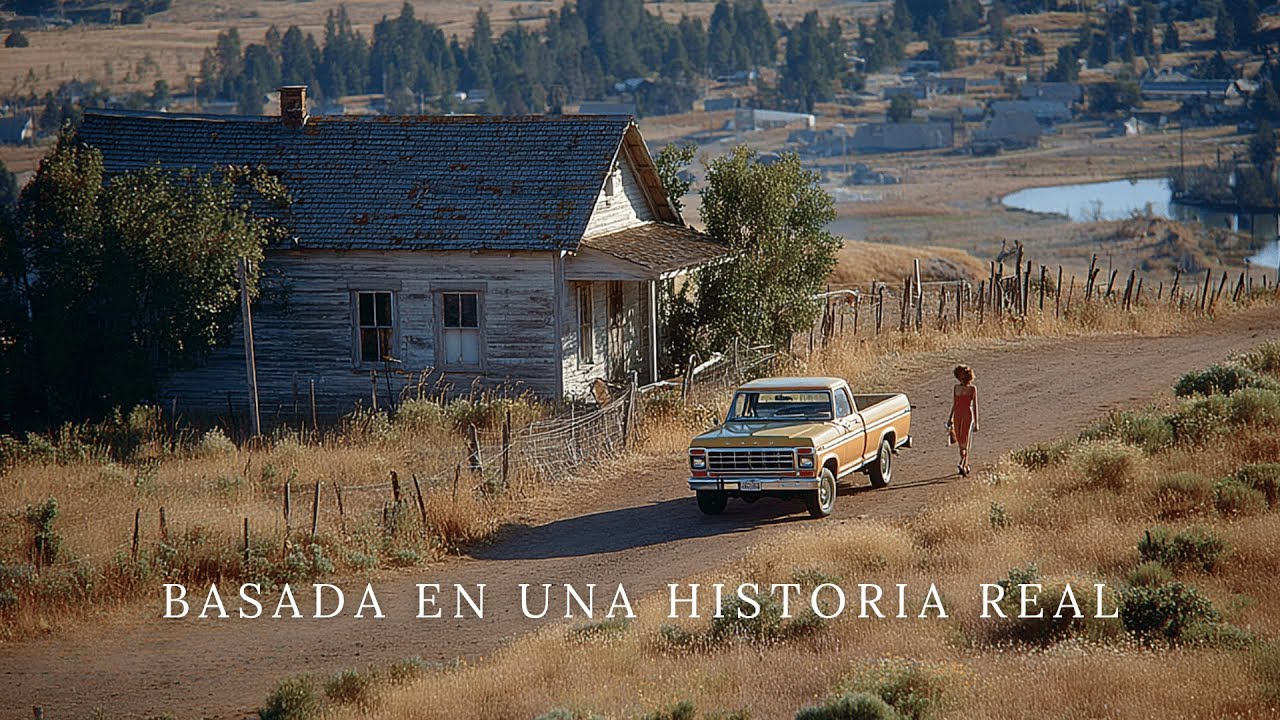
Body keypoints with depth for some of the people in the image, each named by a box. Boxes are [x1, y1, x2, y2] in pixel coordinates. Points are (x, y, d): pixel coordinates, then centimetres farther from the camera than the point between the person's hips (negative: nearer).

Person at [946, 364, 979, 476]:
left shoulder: (972, 389, -2)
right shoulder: (956, 388, 10)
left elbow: (975, 406, -1)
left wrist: (976, 423, -3)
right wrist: (950, 419, 13)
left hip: (968, 416, -5)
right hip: (957, 416, 5)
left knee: (965, 442, -15)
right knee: (960, 443, 8)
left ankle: (962, 465, -25)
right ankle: (966, 466, 21)